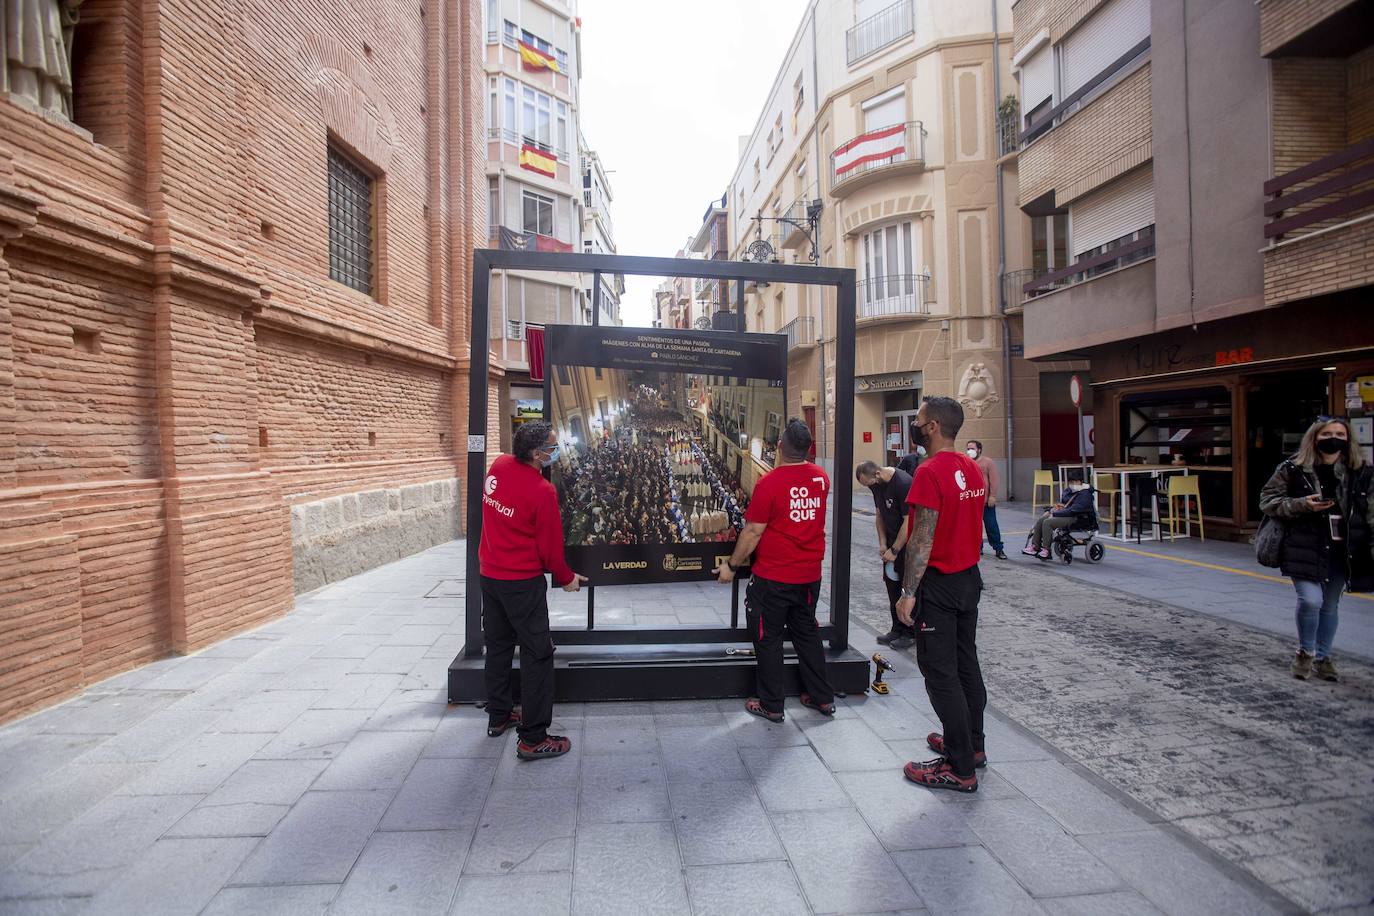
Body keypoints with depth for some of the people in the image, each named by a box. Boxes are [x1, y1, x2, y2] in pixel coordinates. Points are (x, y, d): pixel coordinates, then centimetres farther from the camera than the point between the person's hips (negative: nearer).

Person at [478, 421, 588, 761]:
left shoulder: (498, 466, -4)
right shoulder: (542, 491, -23)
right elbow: (550, 547, -13)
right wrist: (566, 578, 2)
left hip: (489, 575, 8)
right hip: (523, 582, -8)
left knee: (498, 646, 20)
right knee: (537, 655, 2)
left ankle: (498, 716, 36)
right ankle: (533, 739, 7)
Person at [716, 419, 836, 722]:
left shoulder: (769, 483, -19)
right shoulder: (822, 478, -2)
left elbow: (753, 532, -17)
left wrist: (731, 566, -5)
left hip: (772, 578, -6)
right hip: (810, 575, 6)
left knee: (768, 639, 10)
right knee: (807, 633, 21)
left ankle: (771, 705, 20)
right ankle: (823, 697, 31)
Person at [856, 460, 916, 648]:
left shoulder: (904, 484, -25)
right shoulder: (877, 485, 0)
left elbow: (909, 522, -23)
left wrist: (894, 551, -17)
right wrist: (883, 543, 2)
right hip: (893, 539, 8)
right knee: (891, 583, 9)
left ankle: (911, 633, 11)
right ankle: (897, 629, 19)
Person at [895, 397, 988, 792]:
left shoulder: (930, 472, -21)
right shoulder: (973, 468, 7)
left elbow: (923, 539, -22)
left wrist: (908, 592, -17)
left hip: (938, 585, -9)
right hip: (970, 578, 9)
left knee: (940, 673, 0)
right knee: (966, 663, 19)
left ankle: (960, 768, 8)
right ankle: (972, 745, 33)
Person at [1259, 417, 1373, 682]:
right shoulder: (1292, 469, -4)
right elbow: (1267, 500, -2)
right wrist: (1302, 505, -17)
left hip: (1341, 551, 3)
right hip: (1305, 549, -3)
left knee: (1330, 606, 13)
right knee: (1310, 600, -13)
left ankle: (1322, 658, 31)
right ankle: (1305, 653, 11)